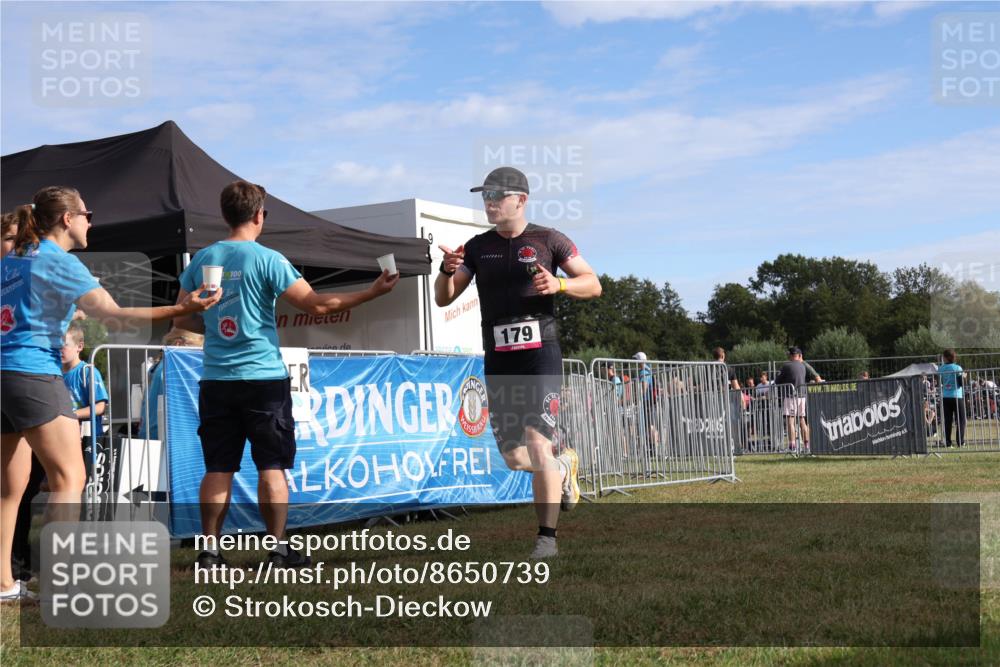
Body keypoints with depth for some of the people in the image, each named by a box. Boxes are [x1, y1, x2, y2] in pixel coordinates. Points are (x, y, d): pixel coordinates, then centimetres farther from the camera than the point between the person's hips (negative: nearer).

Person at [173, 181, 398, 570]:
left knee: (218, 468, 7)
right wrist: (373, 292, -2)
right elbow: (318, 305, -9)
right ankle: (279, 550, 4)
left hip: (216, 379, 4)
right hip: (263, 377, -4)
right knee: (271, 466, 3)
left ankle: (210, 550, 7)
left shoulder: (201, 259, 6)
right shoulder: (266, 259, -8)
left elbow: (182, 319, 11)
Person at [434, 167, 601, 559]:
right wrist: (447, 271, -12)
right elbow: (443, 299, 9)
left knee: (537, 444, -15)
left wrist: (559, 285, -17)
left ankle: (547, 537, -7)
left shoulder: (548, 240, 1)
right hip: (498, 364, 4)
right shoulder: (477, 247, 11)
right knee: (513, 458, 6)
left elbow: (593, 284, 3)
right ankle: (563, 467, 38)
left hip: (541, 355, -4)